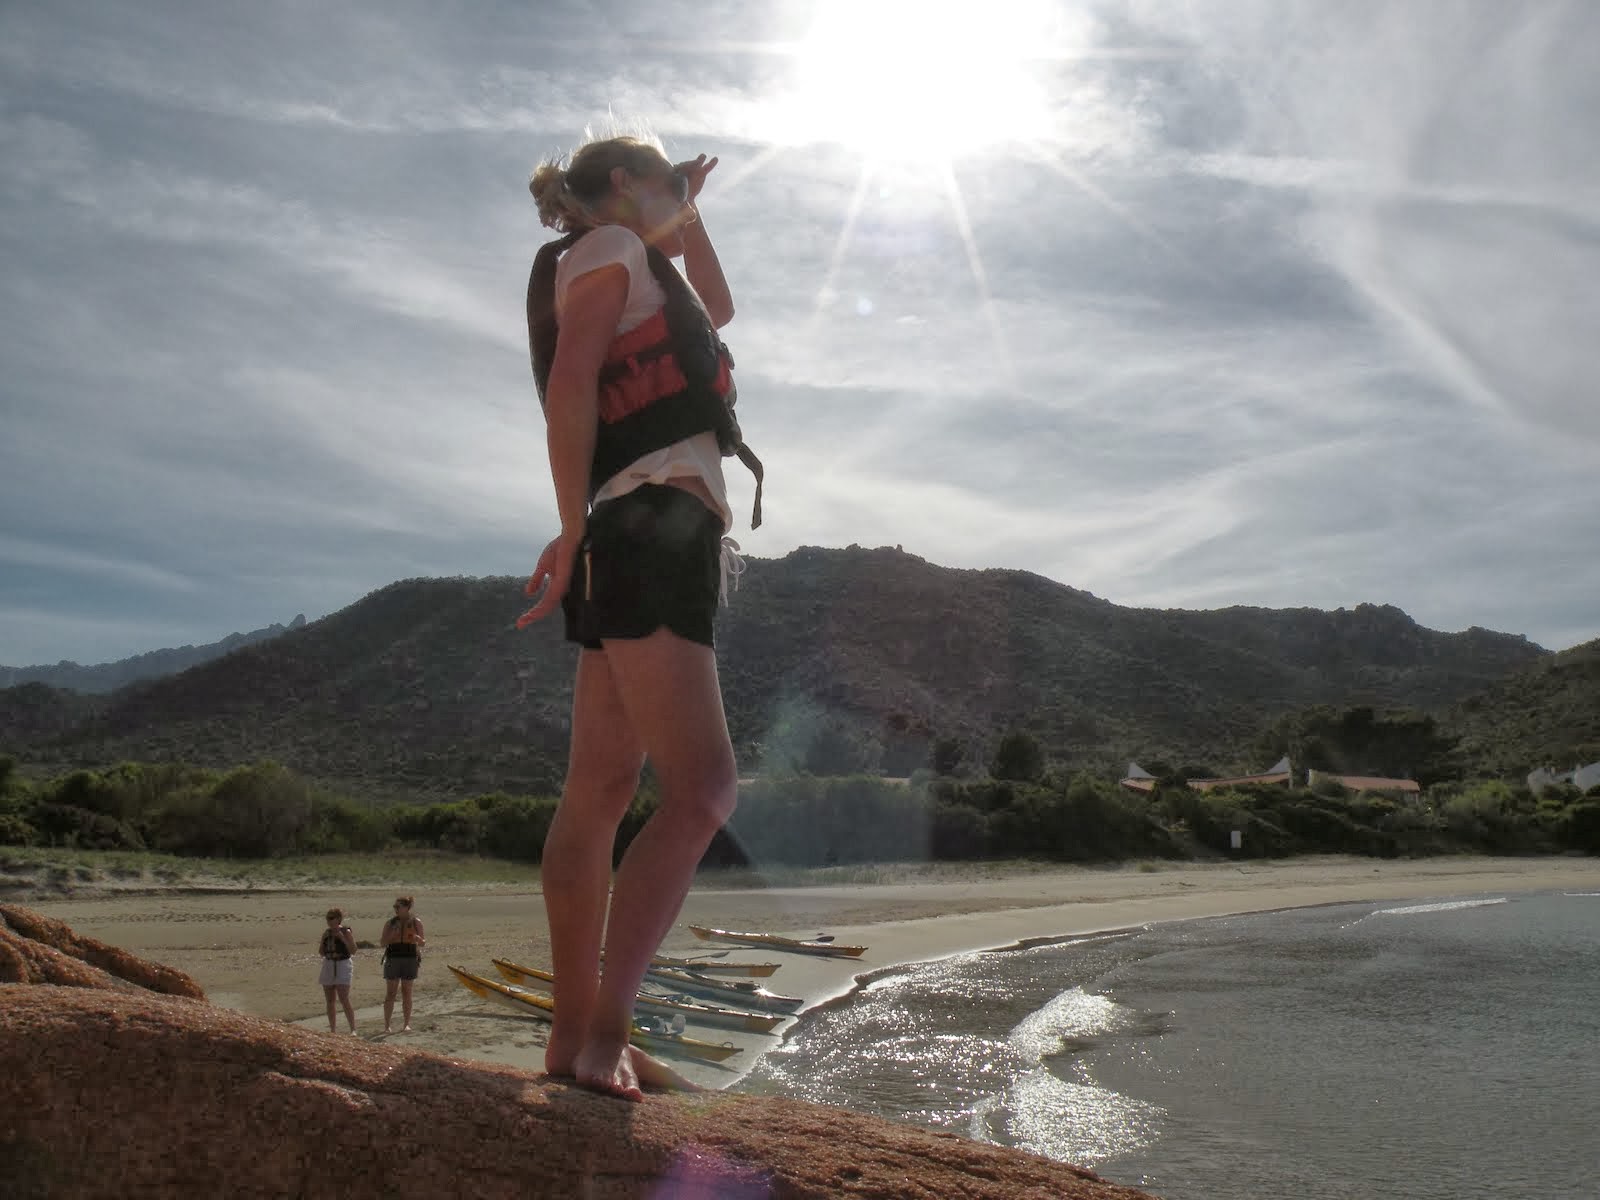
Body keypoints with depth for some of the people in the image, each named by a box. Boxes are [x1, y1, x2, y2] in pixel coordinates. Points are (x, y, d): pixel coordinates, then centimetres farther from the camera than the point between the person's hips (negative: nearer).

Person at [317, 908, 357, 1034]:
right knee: (330, 1001, 7)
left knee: (344, 1000, -14)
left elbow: (353, 951, -10)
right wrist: (324, 940, -3)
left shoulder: (346, 932, -7)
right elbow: (321, 952, 14)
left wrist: (343, 938, -19)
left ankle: (353, 1029, -10)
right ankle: (333, 1030, 14)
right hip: (328, 966, 6)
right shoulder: (327, 932, 9)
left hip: (342, 966, -6)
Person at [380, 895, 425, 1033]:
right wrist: (392, 934, -14)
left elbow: (422, 944, 8)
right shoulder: (390, 923, 3)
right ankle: (387, 1025, 2)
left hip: (410, 960, 0)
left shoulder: (416, 923, 3)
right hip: (393, 959, 0)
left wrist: (419, 939, -15)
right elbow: (382, 943, 3)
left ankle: (406, 1024, 11)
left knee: (406, 993, 4)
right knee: (390, 993, -1)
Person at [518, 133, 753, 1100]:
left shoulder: (639, 275, 31)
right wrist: (573, 530, -17)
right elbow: (570, 384, -11)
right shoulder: (607, 249, 3)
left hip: (665, 541, 10)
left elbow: (718, 310, 48)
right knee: (704, 791, -18)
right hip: (650, 526, -10)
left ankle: (578, 1033, 9)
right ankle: (604, 1032, -19)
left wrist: (690, 217, 39)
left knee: (600, 793, 5)